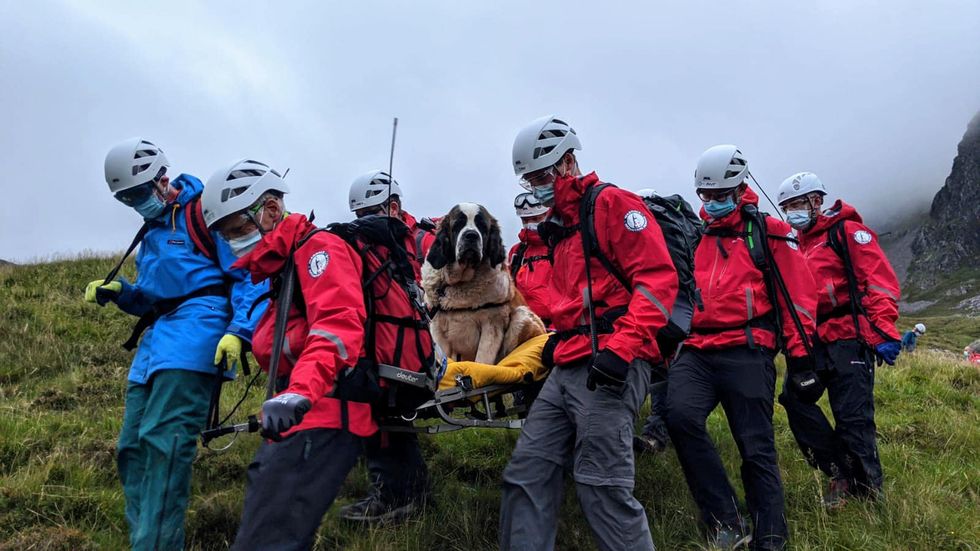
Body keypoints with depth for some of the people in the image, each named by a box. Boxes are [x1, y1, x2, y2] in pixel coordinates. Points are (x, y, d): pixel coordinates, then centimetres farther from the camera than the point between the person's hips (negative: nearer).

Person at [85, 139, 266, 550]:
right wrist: (119, 292, 10)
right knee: (132, 447, 6)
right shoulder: (153, 228, 24)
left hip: (196, 328, -9)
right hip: (158, 338, 10)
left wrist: (238, 331, -22)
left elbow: (250, 275, -9)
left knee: (163, 439, -18)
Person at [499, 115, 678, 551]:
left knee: (602, 488, -11)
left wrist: (620, 347, -21)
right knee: (526, 475, 6)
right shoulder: (558, 226, 25)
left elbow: (658, 277, -13)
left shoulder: (611, 203, -2)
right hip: (567, 368, 9)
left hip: (610, 366, -9)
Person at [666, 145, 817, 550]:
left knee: (756, 450, -2)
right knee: (680, 414, -24)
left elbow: (797, 295, 5)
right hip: (695, 353, 3)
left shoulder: (769, 234, 8)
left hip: (747, 353, -3)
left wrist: (799, 350, -2)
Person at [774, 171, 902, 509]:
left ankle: (868, 492, 9)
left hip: (850, 338, -7)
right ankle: (841, 473, 2)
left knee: (853, 417, -7)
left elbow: (881, 280, -8)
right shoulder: (798, 245, 22)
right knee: (795, 397, -9)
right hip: (815, 341, 7)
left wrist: (884, 331, -17)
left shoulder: (846, 231, 0)